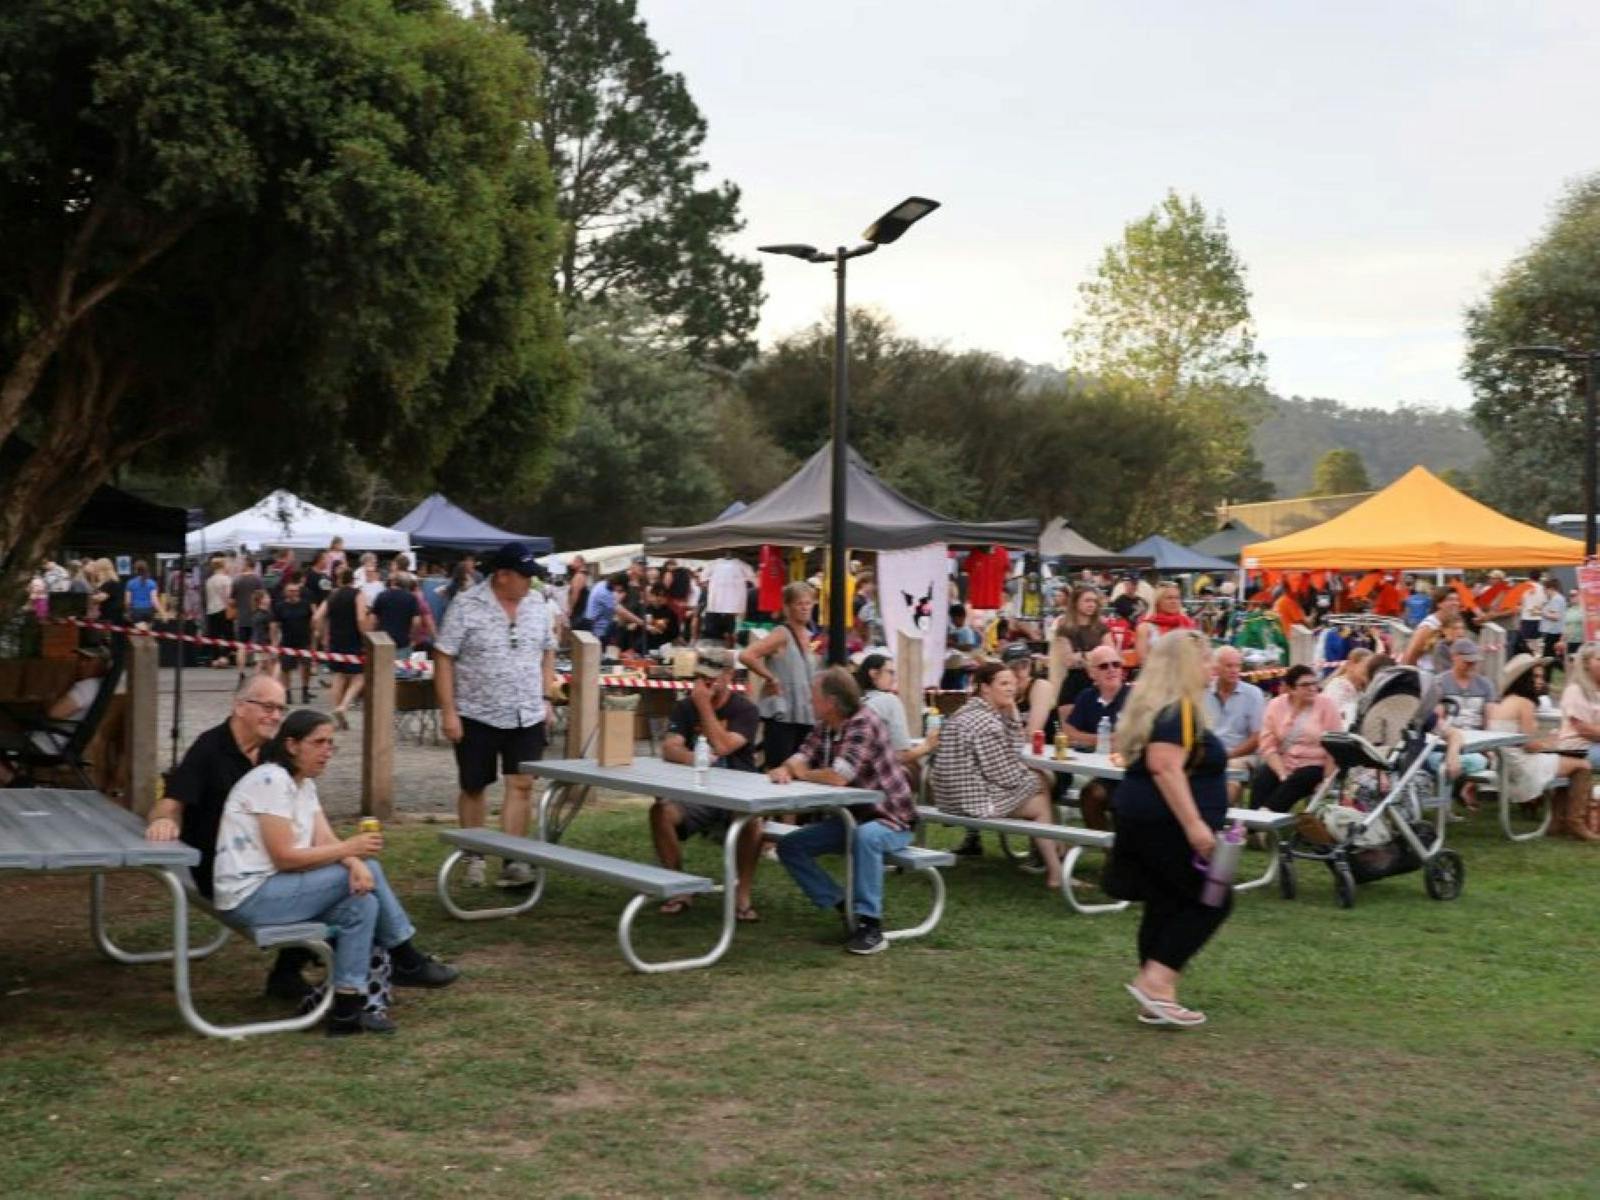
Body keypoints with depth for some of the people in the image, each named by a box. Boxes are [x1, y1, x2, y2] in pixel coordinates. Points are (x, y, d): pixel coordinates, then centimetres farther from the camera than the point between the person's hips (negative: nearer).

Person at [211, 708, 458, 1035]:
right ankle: (408, 962, -5)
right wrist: (350, 850, -20)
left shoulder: (304, 782, 11)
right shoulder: (272, 780, -18)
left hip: (274, 888, 9)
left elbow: (325, 841, 2)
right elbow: (285, 857, -22)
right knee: (367, 870, -15)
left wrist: (355, 863, -20)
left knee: (363, 902, -12)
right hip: (248, 897, -9)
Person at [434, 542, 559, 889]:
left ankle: (512, 861, 0)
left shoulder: (537, 604, 4)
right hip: (478, 716, -3)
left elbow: (547, 652, 15)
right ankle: (474, 857, 23)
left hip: (527, 716, 3)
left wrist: (547, 698, 9)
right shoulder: (466, 606, -11)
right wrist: (448, 711, -14)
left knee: (522, 785, -3)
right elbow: (444, 659, -10)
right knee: (473, 787, 9)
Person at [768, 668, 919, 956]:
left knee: (865, 836, -40)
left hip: (891, 820, -9)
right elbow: (801, 758, 3)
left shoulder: (863, 724, -23)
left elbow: (838, 777, -32)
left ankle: (870, 924, -29)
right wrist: (784, 770, -22)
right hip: (852, 817, 9)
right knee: (789, 847, -2)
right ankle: (844, 907, -1)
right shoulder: (825, 727, 4)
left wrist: (803, 773, -13)